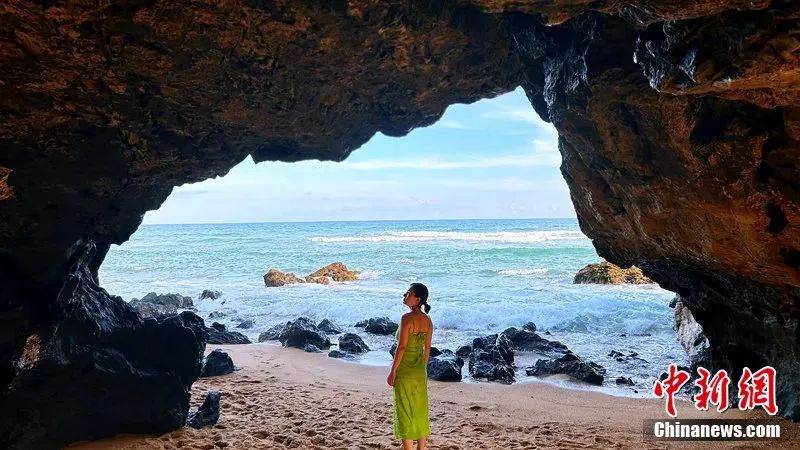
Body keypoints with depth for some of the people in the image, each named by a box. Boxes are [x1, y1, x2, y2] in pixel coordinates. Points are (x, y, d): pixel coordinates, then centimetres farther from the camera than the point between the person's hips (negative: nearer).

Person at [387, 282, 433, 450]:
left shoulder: (407, 318, -18)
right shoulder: (427, 320, 4)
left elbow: (401, 347, -19)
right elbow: (427, 349, 9)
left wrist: (392, 372, -13)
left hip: (404, 371, -7)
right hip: (420, 372, 7)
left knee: (405, 412, 2)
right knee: (420, 411, 14)